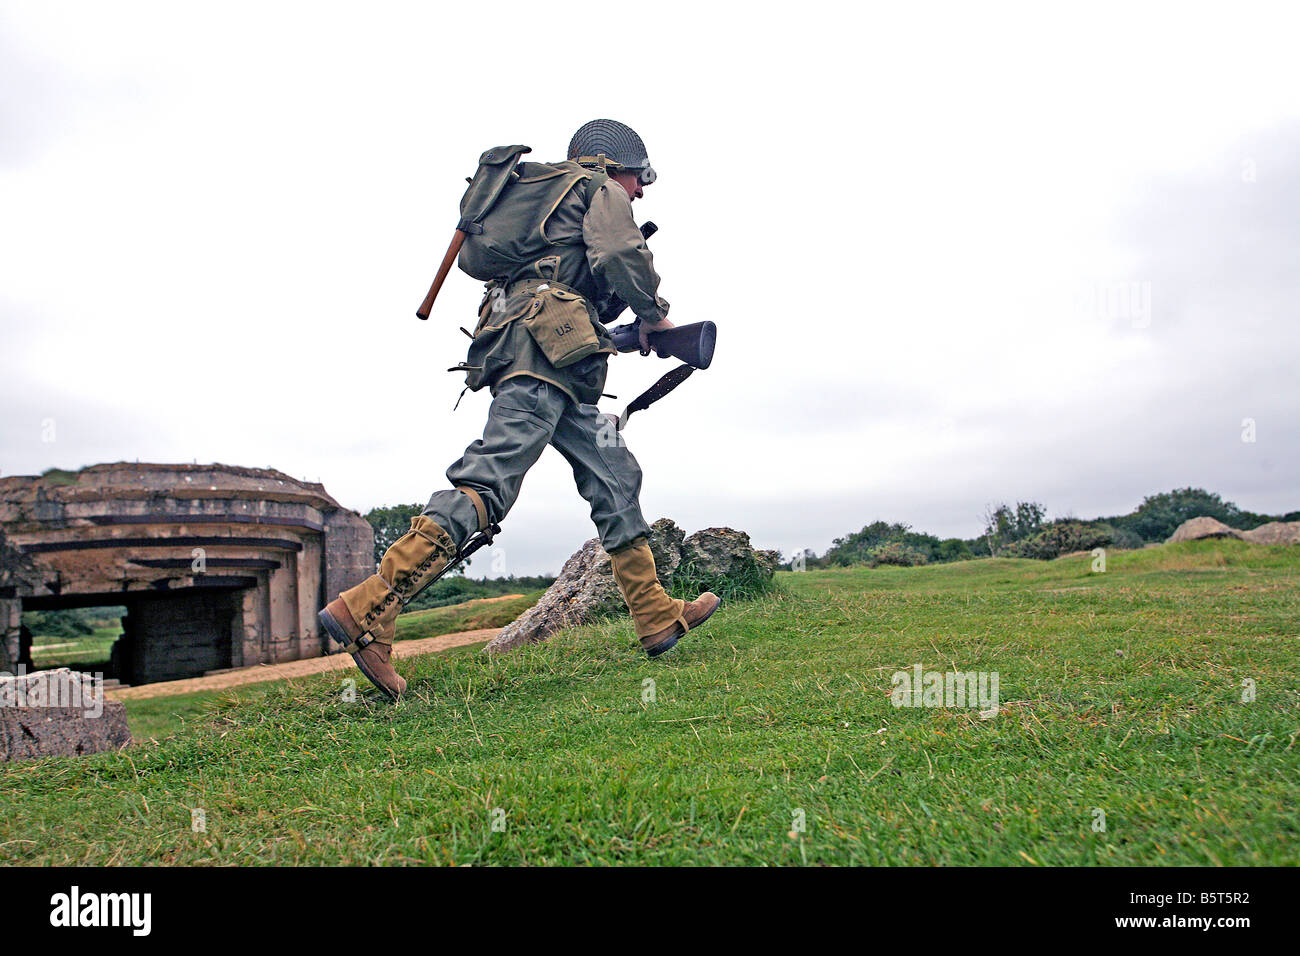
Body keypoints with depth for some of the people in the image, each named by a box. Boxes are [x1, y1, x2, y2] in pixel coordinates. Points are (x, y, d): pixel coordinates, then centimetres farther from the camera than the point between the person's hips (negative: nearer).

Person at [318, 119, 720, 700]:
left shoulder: (545, 194, 35)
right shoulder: (601, 189, 11)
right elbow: (619, 258, -9)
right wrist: (654, 314, 7)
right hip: (547, 344, -10)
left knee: (615, 477, 9)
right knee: (485, 484, -20)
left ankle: (658, 619, 10)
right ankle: (365, 612, -27)